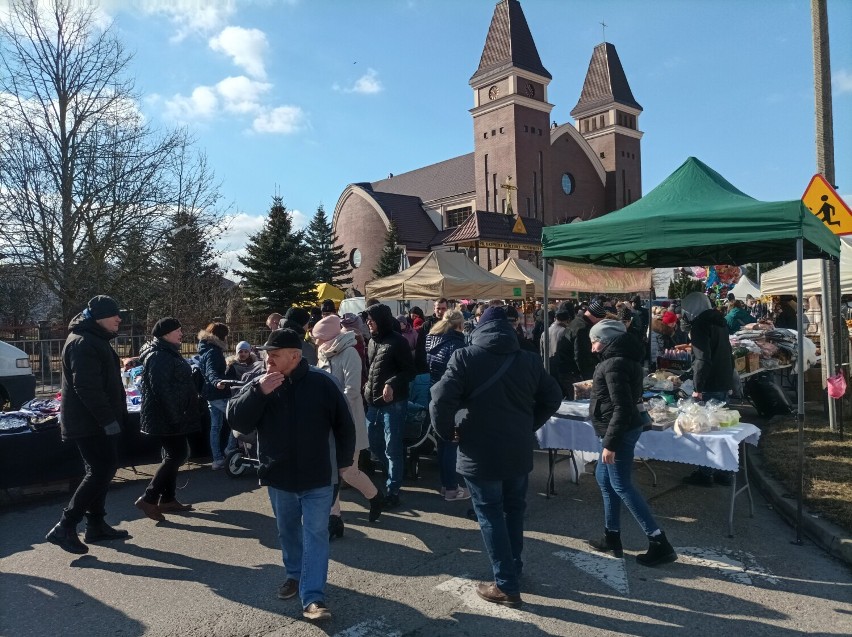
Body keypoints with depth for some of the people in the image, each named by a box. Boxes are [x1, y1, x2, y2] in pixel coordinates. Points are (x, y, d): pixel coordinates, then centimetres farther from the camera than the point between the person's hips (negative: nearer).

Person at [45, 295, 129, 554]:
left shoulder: (95, 340, 16)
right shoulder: (83, 343, -17)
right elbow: (87, 387, -25)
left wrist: (116, 414, 19)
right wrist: (108, 419, -24)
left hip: (95, 421, 10)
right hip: (88, 423, -10)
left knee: (102, 470, 13)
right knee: (101, 471, -10)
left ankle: (96, 525, 21)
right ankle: (64, 527, -4)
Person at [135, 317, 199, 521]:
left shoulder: (169, 353, 17)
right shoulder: (158, 356, -17)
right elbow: (162, 388, -25)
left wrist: (178, 414, 23)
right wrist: (175, 415, -26)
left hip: (172, 415, 11)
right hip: (166, 416, -11)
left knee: (174, 455, 14)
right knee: (177, 454, -9)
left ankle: (168, 499, 21)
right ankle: (148, 499, -6)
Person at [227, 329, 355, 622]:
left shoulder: (322, 382, -12)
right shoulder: (259, 383, -4)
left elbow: (344, 424, -2)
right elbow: (236, 420, -13)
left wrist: (342, 462, 4)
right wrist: (258, 392, -27)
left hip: (318, 478, -3)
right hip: (278, 477, 3)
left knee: (315, 535, 0)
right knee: (288, 532, 19)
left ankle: (313, 597, 4)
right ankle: (295, 575, 40)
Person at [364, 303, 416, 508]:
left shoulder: (397, 341, -10)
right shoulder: (372, 341, 12)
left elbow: (409, 371, -12)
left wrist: (392, 384, -25)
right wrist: (367, 388, 9)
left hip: (393, 402, -7)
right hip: (373, 402, 7)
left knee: (392, 447, -1)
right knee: (373, 442, 14)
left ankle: (393, 490, 11)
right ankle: (395, 473, 35)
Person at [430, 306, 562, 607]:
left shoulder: (464, 357, -11)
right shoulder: (529, 359, 4)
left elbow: (441, 399, -19)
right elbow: (553, 397, 11)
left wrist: (447, 432, -3)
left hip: (481, 453, -5)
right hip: (519, 451, 5)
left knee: (491, 516, 7)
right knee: (514, 510, 22)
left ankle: (506, 586, 10)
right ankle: (514, 570, 34)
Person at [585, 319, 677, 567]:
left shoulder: (614, 365, -21)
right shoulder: (622, 359, 11)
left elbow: (622, 408, -25)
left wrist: (610, 443, -23)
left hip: (621, 432, -11)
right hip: (620, 430, 11)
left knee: (622, 486, -4)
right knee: (603, 476, 17)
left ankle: (659, 544, 1)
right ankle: (612, 537, 25)